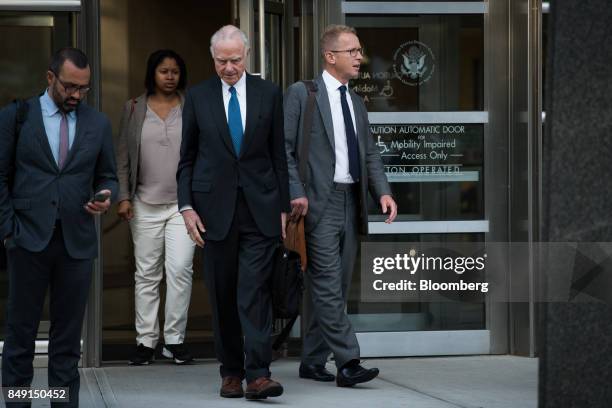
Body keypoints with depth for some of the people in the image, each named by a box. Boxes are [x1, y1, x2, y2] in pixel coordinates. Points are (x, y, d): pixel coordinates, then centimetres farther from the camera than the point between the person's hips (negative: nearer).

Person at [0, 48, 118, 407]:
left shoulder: (98, 124, 10)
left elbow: (108, 177, 16)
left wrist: (106, 196, -7)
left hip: (77, 241, 2)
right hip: (29, 239, -2)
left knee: (68, 334, 4)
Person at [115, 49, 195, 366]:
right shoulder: (134, 109, 8)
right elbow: (123, 157, 8)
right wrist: (123, 197, -1)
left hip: (185, 203, -1)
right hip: (145, 205, 1)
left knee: (180, 270, -8)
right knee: (147, 274, 4)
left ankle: (174, 339, 1)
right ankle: (146, 341, 10)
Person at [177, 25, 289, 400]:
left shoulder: (269, 94, 5)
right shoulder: (198, 97, 5)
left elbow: (279, 155, 7)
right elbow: (187, 158, 7)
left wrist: (283, 207, 3)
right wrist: (186, 206, -2)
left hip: (260, 208, -1)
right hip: (215, 207, 1)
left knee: (255, 291, -9)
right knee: (222, 295, 5)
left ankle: (258, 374, -13)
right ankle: (231, 372, 14)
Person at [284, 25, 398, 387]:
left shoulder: (357, 102, 18)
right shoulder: (302, 93, -3)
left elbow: (370, 154, 16)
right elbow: (283, 148, -7)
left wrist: (383, 192, 0)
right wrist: (295, 192, -16)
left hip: (352, 203, 7)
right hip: (319, 203, -7)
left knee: (337, 288, 9)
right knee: (327, 285, -10)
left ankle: (312, 361, 18)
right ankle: (348, 363, -13)